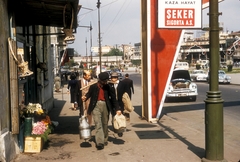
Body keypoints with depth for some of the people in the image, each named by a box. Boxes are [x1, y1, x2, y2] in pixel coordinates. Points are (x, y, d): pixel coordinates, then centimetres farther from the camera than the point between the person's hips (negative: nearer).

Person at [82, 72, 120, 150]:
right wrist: (85, 97, -17)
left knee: (105, 124, 13)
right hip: (96, 106, -3)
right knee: (98, 124, -10)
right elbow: (89, 93, 7)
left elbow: (113, 99, 4)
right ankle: (99, 142, -12)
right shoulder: (93, 87, -4)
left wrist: (117, 109, 0)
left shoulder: (108, 87, 1)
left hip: (105, 106, 3)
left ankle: (105, 140, 28)